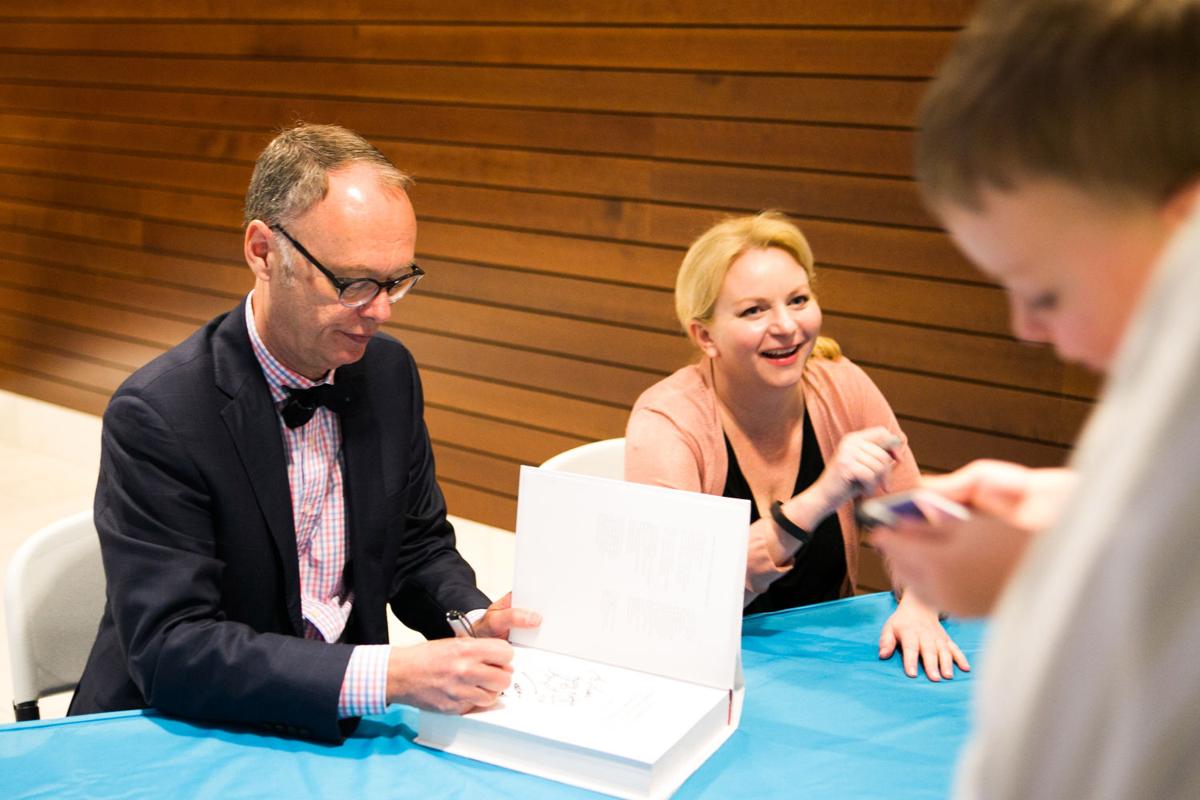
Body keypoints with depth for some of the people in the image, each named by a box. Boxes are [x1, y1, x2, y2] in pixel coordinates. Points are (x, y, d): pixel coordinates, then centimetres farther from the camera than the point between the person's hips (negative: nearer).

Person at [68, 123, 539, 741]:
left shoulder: (388, 371, 1)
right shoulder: (156, 416, -18)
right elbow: (168, 649, -23)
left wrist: (476, 620, -10)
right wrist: (387, 675, -32)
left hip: (336, 726, 5)